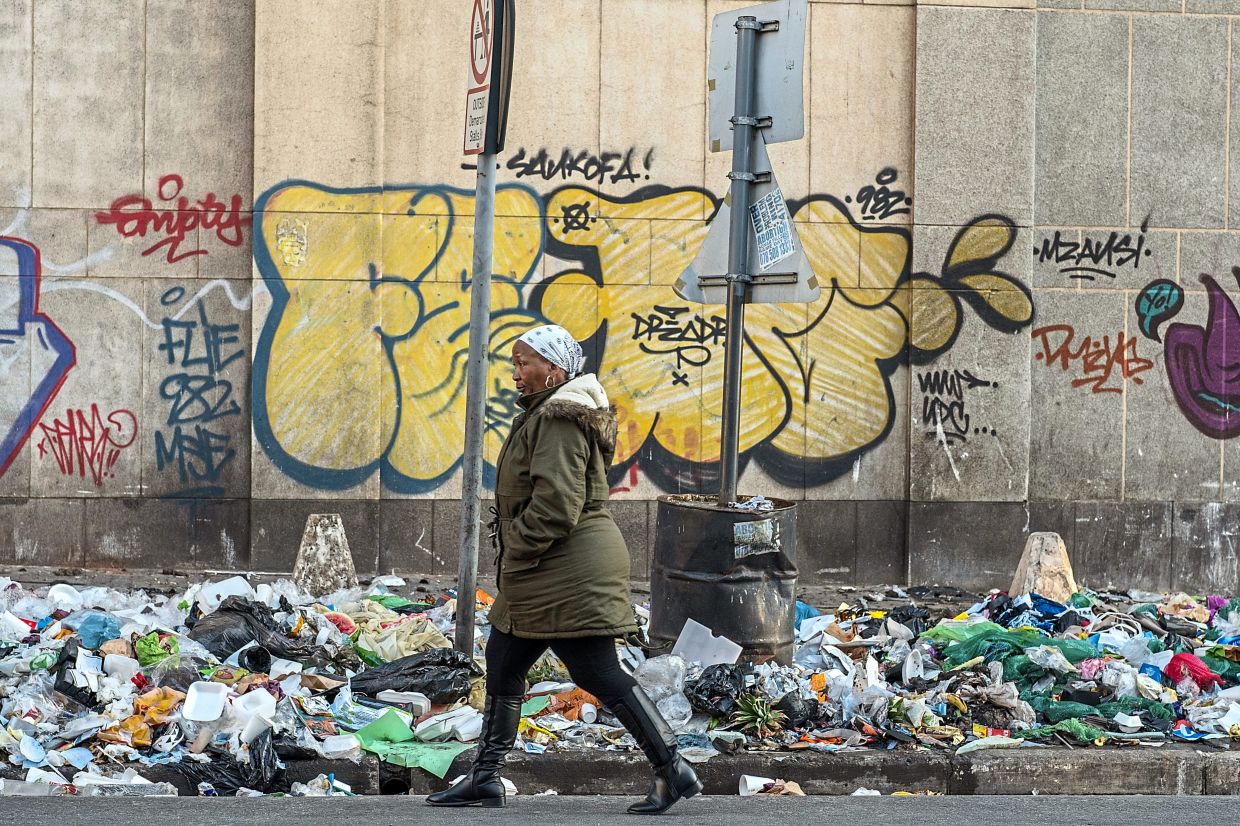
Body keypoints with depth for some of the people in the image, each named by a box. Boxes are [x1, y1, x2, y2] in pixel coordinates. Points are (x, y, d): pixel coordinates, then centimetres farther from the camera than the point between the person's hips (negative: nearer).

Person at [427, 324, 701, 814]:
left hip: (571, 571, -11)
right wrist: (515, 558, 19)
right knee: (502, 663, 13)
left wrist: (515, 551, -15)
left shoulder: (558, 421, -17)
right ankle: (485, 778, 18)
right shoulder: (547, 415, 17)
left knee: (599, 674, -9)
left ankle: (672, 771, -4)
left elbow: (556, 504, -25)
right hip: (547, 575, 11)